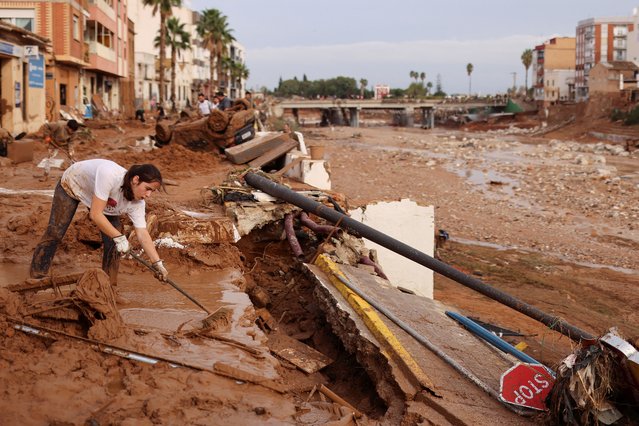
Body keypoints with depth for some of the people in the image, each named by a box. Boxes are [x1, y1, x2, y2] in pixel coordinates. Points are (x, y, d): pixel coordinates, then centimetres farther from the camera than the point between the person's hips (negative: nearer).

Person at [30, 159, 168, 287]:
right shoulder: (109, 175, -46)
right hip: (71, 184, -4)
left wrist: (157, 263, -34)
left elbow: (143, 234, -26)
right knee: (54, 233, -2)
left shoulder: (138, 203, -28)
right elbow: (95, 214, -43)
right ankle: (35, 279, 13)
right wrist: (119, 237, -40)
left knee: (113, 240, -7)